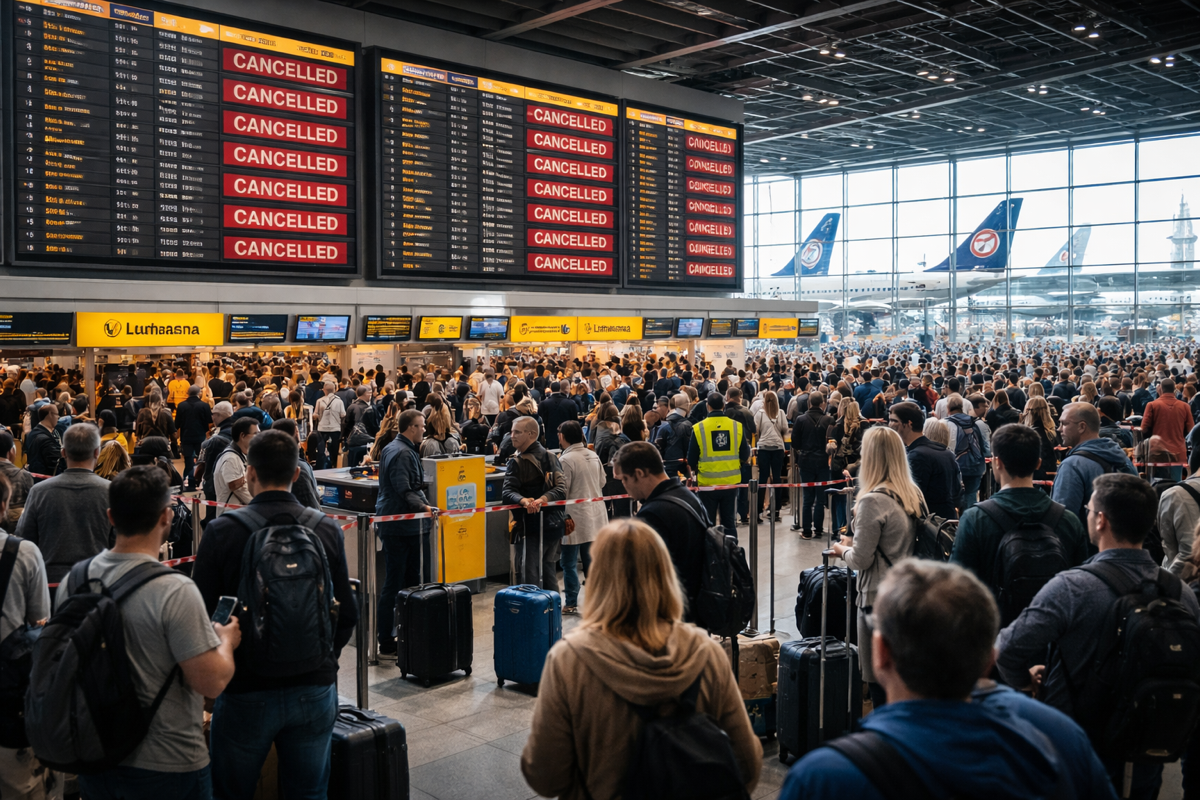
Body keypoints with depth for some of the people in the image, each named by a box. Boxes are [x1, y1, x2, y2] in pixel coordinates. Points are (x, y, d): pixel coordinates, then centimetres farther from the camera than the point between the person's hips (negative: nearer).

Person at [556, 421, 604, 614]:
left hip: (574, 519, -7)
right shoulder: (593, 456, 4)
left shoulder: (565, 460, -16)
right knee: (592, 560, 15)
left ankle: (571, 603, 8)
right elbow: (602, 482, 14)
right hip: (595, 516, 7)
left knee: (570, 563, 3)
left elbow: (561, 491, -16)